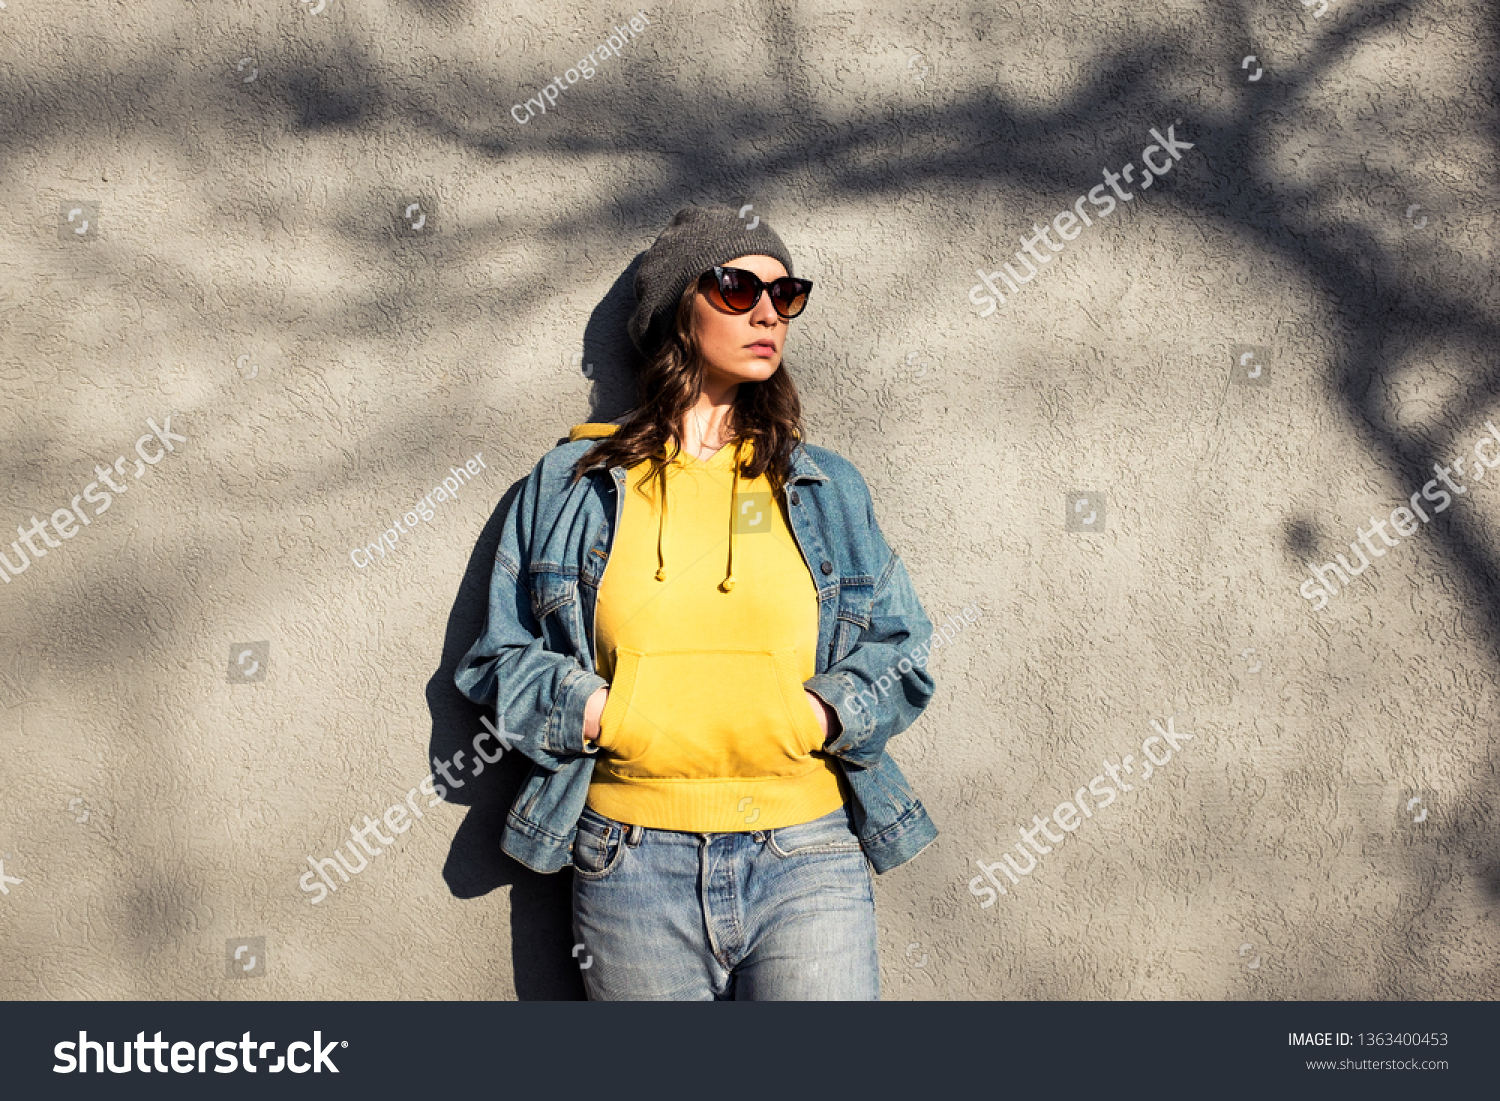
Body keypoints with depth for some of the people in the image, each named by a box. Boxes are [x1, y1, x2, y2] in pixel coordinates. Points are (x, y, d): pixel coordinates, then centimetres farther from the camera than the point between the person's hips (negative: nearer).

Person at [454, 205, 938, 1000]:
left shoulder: (827, 488, 13)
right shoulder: (573, 483, 9)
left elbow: (900, 659, 11)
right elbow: (501, 660, 9)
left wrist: (811, 716, -8)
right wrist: (603, 712, -9)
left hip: (807, 854, 1)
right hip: (634, 863, -1)